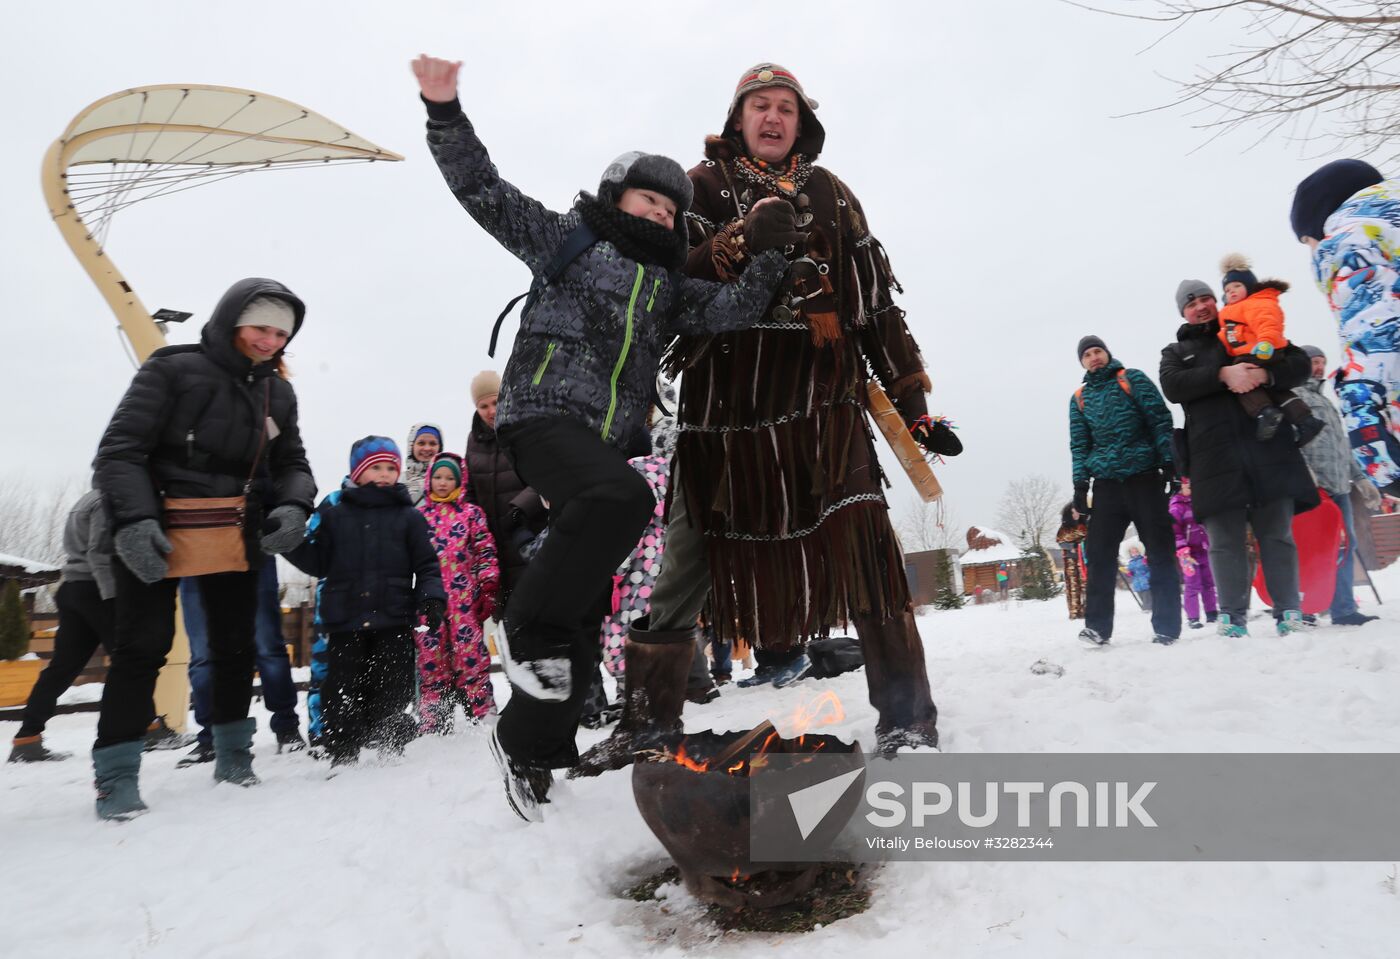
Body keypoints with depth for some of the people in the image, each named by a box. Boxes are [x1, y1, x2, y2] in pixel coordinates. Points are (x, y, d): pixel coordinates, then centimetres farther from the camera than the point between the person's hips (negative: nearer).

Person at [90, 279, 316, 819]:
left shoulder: (279, 393, 5)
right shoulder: (174, 370, -11)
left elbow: (292, 463, 10)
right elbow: (120, 448, -14)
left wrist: (293, 507, -12)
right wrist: (133, 518, -26)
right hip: (156, 530, -5)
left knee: (235, 645, 11)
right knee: (143, 646, -5)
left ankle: (232, 752, 27)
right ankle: (117, 773, 7)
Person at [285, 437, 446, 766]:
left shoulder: (408, 516, 6)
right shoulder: (333, 512, 7)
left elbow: (426, 565, 5)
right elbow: (316, 562, 9)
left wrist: (432, 598, -10)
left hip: (394, 621, -1)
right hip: (345, 621, 1)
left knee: (392, 695, 5)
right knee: (342, 693, 6)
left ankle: (392, 751, 22)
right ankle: (342, 758, 20)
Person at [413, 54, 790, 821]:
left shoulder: (668, 285, 22)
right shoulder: (569, 238, 11)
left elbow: (728, 311, 6)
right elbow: (482, 189, 6)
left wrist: (769, 261, -5)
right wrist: (445, 112, -5)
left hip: (610, 441, 6)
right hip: (545, 415, -6)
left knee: (587, 608, 4)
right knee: (622, 498, -35)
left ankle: (528, 744, 17)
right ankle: (531, 629, -17)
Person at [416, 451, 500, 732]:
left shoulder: (472, 513, 7)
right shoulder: (419, 515, 14)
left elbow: (486, 550, 4)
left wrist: (489, 583, -5)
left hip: (464, 596, -2)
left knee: (470, 655, -4)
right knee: (431, 658, 5)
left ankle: (483, 715, 2)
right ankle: (433, 722, 12)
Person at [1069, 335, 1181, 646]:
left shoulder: (1133, 380, 5)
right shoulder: (1079, 399, 13)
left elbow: (1161, 421, -1)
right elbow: (1079, 444, 11)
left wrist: (1168, 462, -9)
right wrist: (1080, 483, 1)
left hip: (1145, 478, -2)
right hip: (1107, 484, 2)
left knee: (1160, 551, 0)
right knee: (1099, 554, -3)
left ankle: (1166, 627, 6)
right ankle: (1097, 626, 3)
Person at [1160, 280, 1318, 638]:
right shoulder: (1175, 352, 20)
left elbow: (1300, 364, 11)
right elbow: (1173, 386, -2)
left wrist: (1265, 374, -10)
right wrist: (1222, 374, -16)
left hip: (1267, 445, 1)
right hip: (1214, 454, 0)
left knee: (1277, 534, 0)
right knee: (1225, 541, -2)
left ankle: (1289, 612, 5)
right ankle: (1232, 615, 2)